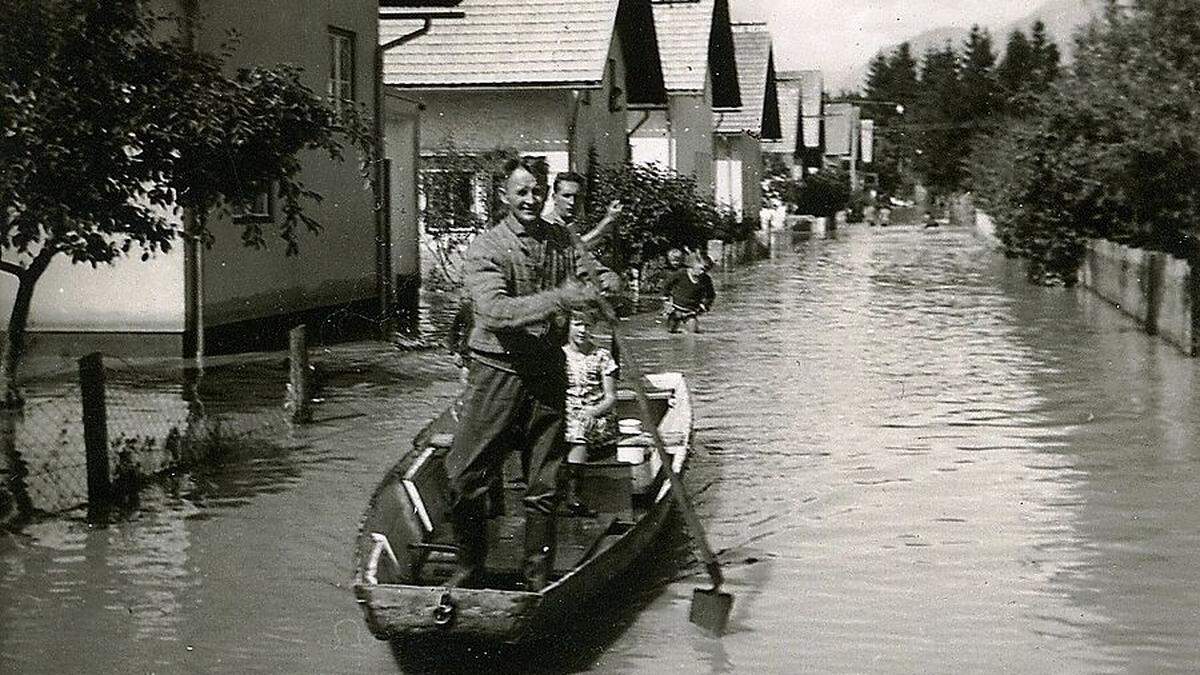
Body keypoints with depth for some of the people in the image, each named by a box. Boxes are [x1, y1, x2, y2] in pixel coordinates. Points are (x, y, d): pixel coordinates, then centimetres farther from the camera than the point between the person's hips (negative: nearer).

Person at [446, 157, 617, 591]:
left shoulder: (562, 241, 9)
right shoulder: (485, 248, -6)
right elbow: (495, 310, -20)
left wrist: (603, 280, -16)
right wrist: (557, 299, -30)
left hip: (548, 373, 4)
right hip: (497, 372, -3)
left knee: (544, 486, 8)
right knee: (465, 477, -4)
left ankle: (538, 580, 19)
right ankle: (469, 566, 17)